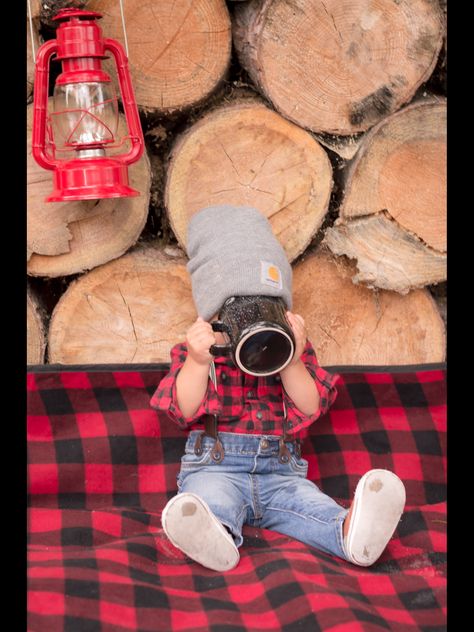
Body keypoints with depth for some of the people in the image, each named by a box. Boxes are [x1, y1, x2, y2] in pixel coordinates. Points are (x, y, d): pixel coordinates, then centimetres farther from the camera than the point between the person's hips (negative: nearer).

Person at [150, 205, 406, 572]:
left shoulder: (295, 350, 16)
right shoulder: (194, 351, 12)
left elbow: (311, 409, 3)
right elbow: (184, 411, -1)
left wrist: (291, 362, -14)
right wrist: (198, 363, -17)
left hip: (280, 468, 1)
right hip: (215, 463, -1)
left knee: (307, 503, -31)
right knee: (210, 499, -36)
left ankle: (351, 532, -60)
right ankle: (214, 539, -67)